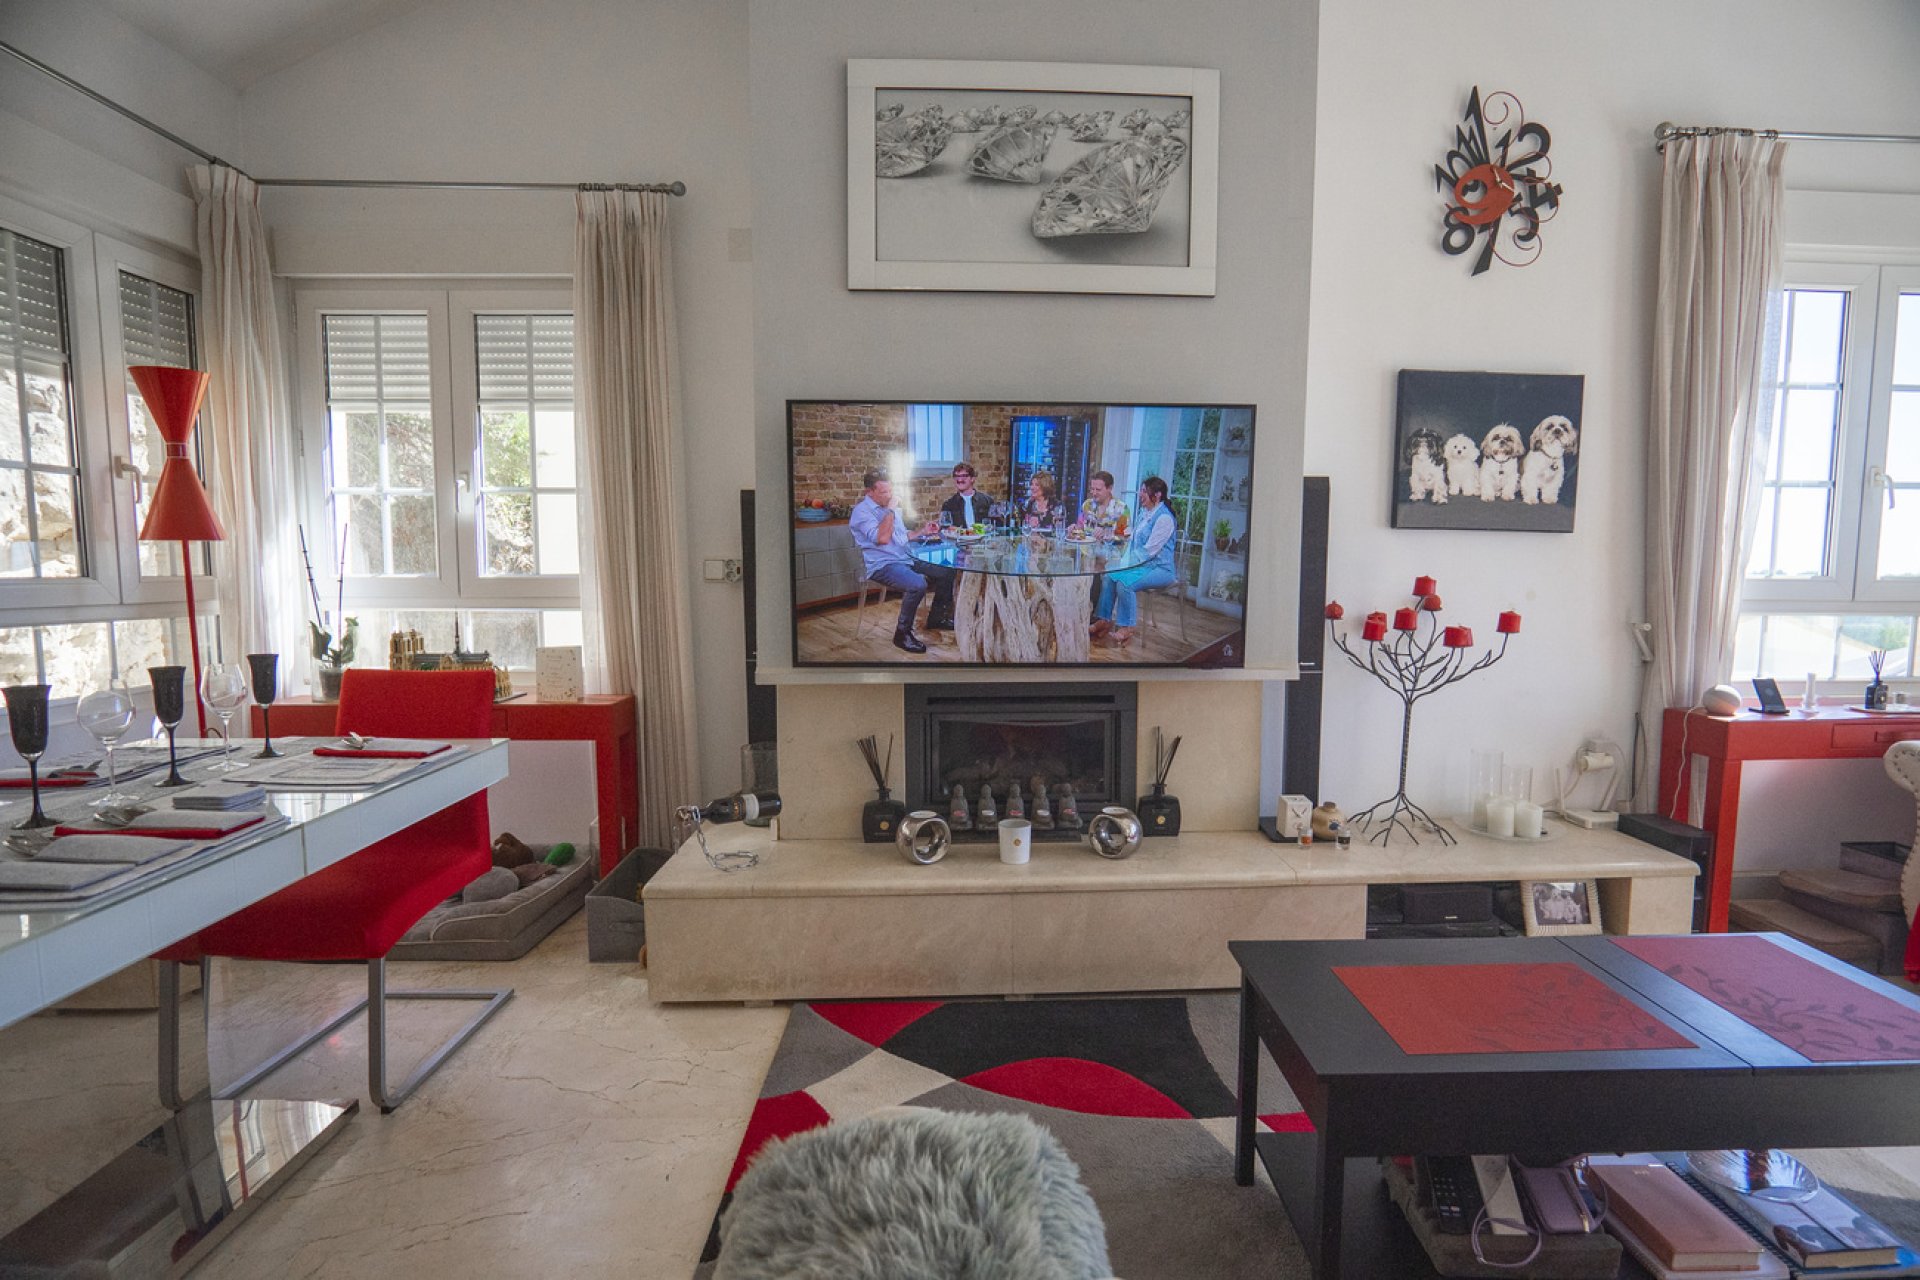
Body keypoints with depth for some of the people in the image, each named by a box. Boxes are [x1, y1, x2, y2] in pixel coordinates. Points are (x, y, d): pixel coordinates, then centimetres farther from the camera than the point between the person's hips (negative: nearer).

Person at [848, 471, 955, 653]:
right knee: (918, 584, -34)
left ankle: (936, 618, 20)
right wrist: (891, 510, -18)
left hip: (906, 559, 9)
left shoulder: (890, 507, 17)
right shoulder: (862, 511, -10)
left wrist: (922, 531, 13)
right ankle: (902, 633, -16)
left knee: (947, 571, 2)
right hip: (882, 565, -9)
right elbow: (882, 538, -24)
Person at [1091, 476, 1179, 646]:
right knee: (1109, 576, -13)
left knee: (1125, 582, -29)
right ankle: (1104, 620, -8)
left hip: (1160, 568, -8)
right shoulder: (1143, 513, 13)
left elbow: (1149, 550, -20)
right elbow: (1133, 541, 17)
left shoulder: (1164, 518, -16)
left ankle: (1126, 628, -16)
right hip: (1142, 564, 8)